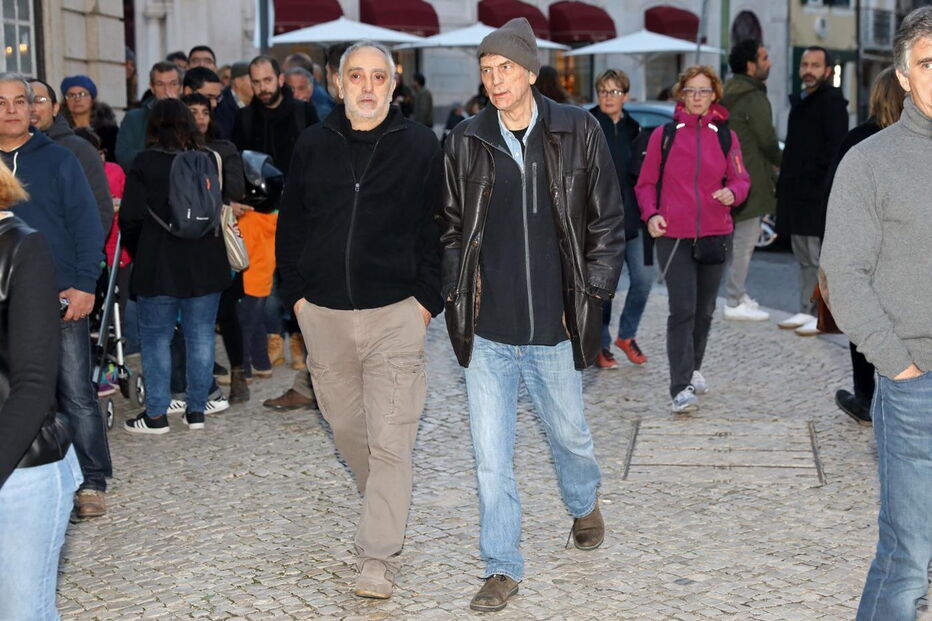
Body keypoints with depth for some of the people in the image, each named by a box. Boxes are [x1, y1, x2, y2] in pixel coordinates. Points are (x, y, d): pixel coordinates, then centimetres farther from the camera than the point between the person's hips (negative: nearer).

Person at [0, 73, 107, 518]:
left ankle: (91, 482, 8)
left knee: (76, 394, -1)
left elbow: (86, 223, -1)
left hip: (63, 298, -2)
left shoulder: (56, 159, 3)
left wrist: (84, 285, -10)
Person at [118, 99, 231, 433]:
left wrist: (140, 254, 8)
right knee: (201, 337, 10)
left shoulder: (144, 164, -8)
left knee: (156, 339, 6)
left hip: (158, 267, -3)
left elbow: (131, 218, -9)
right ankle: (196, 410, 14)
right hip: (205, 266, 3)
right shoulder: (209, 161, 0)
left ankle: (156, 413, 8)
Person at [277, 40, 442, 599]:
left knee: (390, 441, -6)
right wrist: (296, 292, 7)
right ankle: (386, 508, 40)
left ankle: (380, 559, -1)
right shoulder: (314, 145, 7)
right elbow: (291, 224, 14)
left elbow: (437, 228, 1)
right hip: (325, 314, 4)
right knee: (347, 428, 16)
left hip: (395, 313, -4)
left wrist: (427, 299, -5)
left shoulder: (420, 145, -1)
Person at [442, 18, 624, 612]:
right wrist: (457, 292, 1)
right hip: (487, 331, 1)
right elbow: (450, 226, 10)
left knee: (570, 434, 19)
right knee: (491, 457, 2)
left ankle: (585, 504, 51)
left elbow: (608, 223, 3)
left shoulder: (579, 131, -3)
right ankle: (503, 569, 16)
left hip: (555, 329, 0)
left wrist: (591, 295, -2)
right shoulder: (465, 141, 0)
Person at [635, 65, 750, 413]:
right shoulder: (663, 135, 2)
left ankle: (693, 368, 34)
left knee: (705, 309, 13)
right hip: (673, 235, -3)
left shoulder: (726, 136, 7)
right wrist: (651, 214, -10)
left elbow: (740, 179, 10)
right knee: (682, 309, -11)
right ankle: (681, 387, -13)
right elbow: (646, 183, 7)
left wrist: (733, 193, -13)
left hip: (715, 234, 3)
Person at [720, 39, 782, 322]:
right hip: (750, 181, -10)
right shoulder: (755, 99, -15)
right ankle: (735, 303, -4)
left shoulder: (729, 95, 14)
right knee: (744, 241, -6)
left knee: (736, 240, 17)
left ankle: (737, 294, 25)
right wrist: (784, 164, 6)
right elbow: (768, 142, -13)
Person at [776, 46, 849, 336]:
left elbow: (835, 148, -16)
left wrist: (812, 176, -19)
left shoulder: (832, 102, -8)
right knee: (804, 257, 13)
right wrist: (785, 182, 14)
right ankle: (807, 311, 19)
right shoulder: (800, 101, 19)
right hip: (797, 192, 9)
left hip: (817, 194, -9)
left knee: (818, 258, -7)